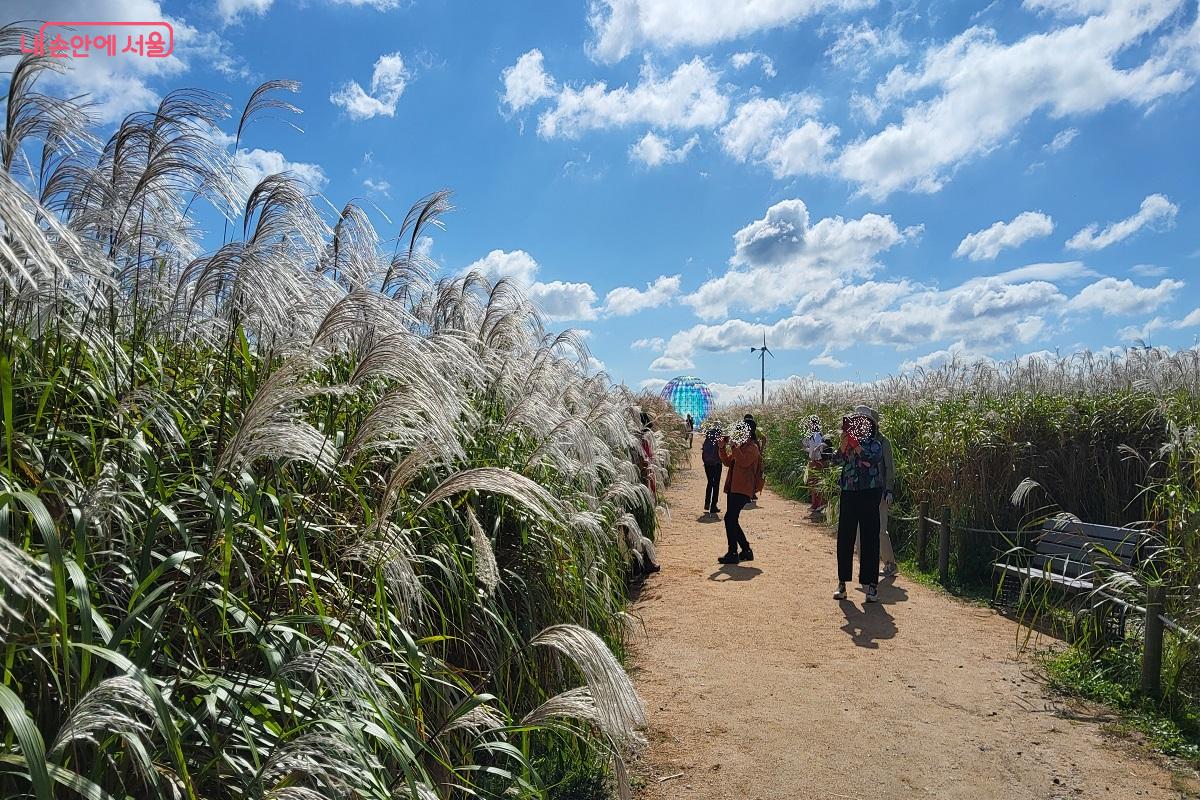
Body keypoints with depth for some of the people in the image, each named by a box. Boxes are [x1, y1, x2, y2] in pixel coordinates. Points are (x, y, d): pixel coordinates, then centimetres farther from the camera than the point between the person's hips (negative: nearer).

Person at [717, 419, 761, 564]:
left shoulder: (752, 447, -8)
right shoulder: (740, 446, 19)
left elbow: (744, 462, -23)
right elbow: (727, 462, 19)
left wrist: (734, 446, -26)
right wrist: (723, 447, 5)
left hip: (742, 489, -10)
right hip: (733, 487, 10)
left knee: (729, 518, -14)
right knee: (732, 520, 11)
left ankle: (732, 553, -10)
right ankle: (746, 551, 21)